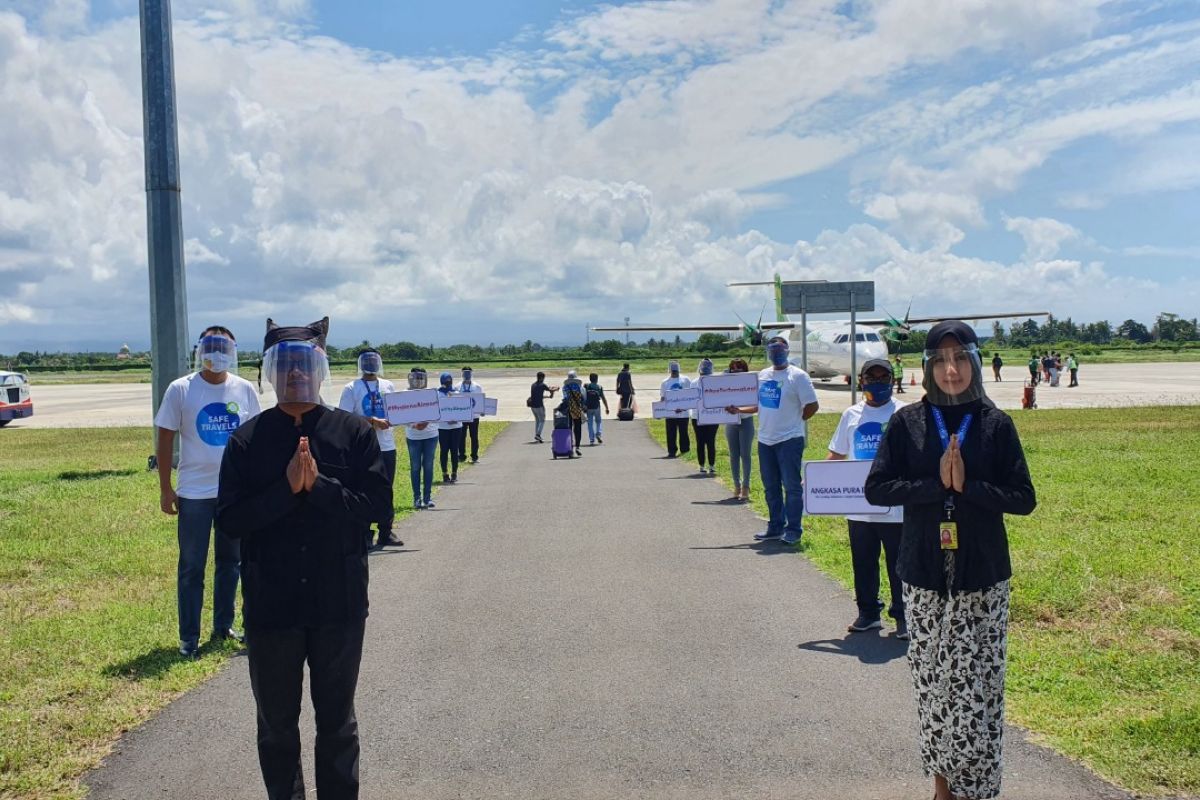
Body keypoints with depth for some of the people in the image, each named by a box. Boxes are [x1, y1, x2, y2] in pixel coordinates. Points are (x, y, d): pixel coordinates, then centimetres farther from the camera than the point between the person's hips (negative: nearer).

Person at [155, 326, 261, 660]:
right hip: (194, 493, -3)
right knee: (191, 567, 5)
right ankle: (189, 637, 13)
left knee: (231, 562, 14)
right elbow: (165, 439, -2)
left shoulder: (245, 390, 1)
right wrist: (165, 489, -4)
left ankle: (223, 625, 28)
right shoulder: (180, 390, -6)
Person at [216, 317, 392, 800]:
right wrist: (287, 488, -20)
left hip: (339, 602, -1)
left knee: (337, 719, 15)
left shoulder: (355, 433, -3)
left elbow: (378, 504, -10)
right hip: (271, 604, 1)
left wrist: (319, 486, -21)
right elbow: (229, 519, -8)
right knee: (276, 723, 17)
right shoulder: (247, 441, -1)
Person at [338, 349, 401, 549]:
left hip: (387, 447, 5)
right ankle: (363, 534, 5)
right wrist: (372, 421, -18)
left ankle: (385, 532, 18)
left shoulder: (389, 386, 12)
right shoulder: (352, 388, -2)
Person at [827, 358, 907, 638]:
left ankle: (903, 617, 17)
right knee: (863, 564, 13)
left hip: (895, 507, -4)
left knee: (898, 564, 5)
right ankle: (867, 612, 27)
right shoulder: (851, 415, 9)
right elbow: (837, 455, 16)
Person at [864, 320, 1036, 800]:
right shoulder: (907, 422, 1)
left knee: (977, 683, -1)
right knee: (931, 679, 7)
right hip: (924, 575, 1)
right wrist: (936, 484, -16)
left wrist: (967, 486, -16)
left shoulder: (996, 424, 0)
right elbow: (875, 489, -5)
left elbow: (1024, 499, -2)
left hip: (982, 577, 0)